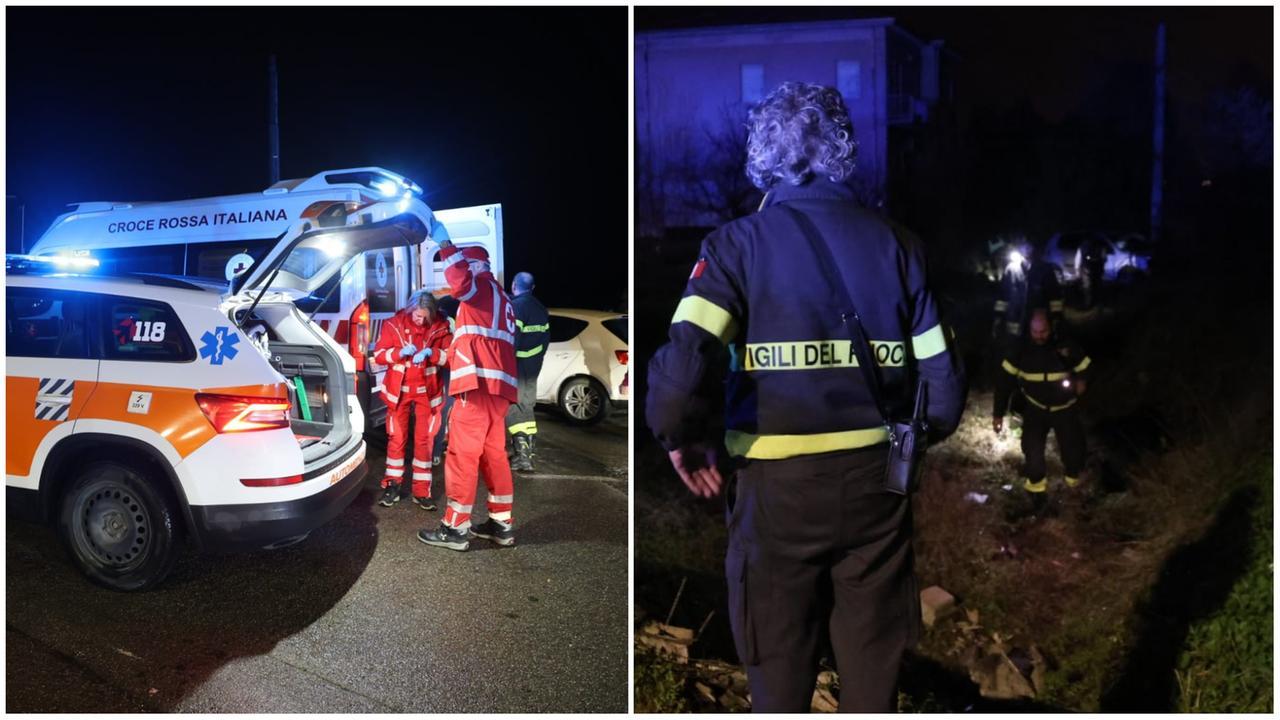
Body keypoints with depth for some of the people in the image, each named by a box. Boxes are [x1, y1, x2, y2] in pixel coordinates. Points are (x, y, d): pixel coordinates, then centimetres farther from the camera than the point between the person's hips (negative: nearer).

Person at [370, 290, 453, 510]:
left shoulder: (440, 327, -6)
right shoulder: (394, 324, -6)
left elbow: (451, 356, -9)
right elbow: (378, 354, -6)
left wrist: (431, 353, -28)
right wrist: (400, 352, -24)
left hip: (427, 391, 0)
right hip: (399, 390, 0)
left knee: (424, 440, 2)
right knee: (396, 438, 7)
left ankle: (422, 491, 9)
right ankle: (392, 485, 19)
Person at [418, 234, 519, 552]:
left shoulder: (484, 287, 0)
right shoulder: (500, 299, 29)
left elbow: (460, 282, -23)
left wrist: (445, 245, -16)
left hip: (478, 383, -10)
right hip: (497, 386, 10)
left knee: (462, 454, -7)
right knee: (493, 454, 12)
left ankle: (455, 527, -5)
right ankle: (501, 523, 14)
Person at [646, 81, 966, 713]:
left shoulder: (740, 243, -7)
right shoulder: (895, 244, 3)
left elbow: (684, 364, -21)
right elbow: (943, 375, 1)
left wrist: (682, 438, -3)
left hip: (778, 484, -3)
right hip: (877, 481, 3)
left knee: (779, 663, 14)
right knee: (874, 659, 17)